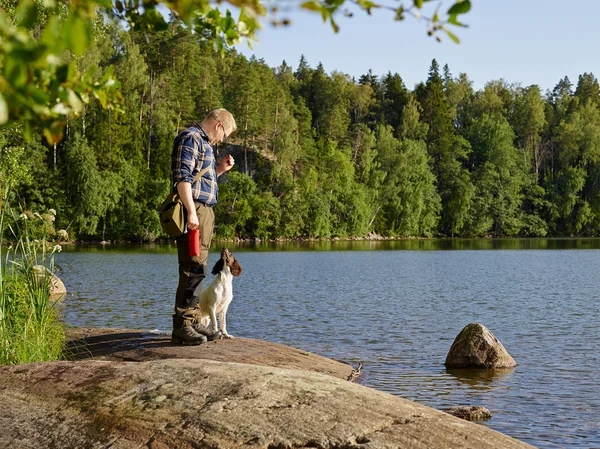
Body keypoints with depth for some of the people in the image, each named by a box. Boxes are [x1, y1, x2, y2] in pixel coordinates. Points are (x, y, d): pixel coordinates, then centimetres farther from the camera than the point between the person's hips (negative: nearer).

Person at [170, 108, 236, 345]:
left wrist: (220, 169, 16)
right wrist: (191, 211, -23)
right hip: (195, 211, -11)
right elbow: (182, 177, -17)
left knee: (197, 269, 12)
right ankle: (182, 325, -11)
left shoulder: (204, 143, 24)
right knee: (194, 268, -12)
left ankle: (192, 320, 18)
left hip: (204, 212, 11)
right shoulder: (190, 138, -7)